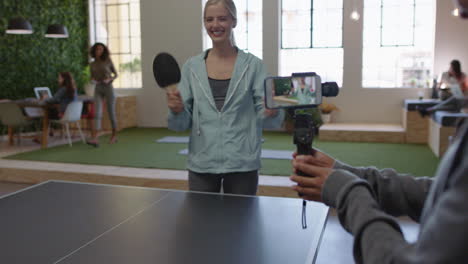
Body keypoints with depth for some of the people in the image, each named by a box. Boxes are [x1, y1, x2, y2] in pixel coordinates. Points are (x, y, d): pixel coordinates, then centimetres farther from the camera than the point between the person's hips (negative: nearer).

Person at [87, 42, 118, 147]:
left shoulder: (108, 61, 0)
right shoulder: (92, 64, 8)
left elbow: (116, 74, 5)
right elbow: (92, 77, 16)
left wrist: (109, 80, -14)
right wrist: (93, 80, -8)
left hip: (108, 88, -2)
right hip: (98, 89, 2)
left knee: (111, 113, 5)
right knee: (97, 113, -13)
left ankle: (114, 135, 26)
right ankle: (94, 139, -22)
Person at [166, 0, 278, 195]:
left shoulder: (253, 65, -1)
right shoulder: (192, 66, 4)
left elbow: (264, 114, -3)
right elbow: (182, 123, 5)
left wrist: (271, 111, -25)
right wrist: (177, 110, -16)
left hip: (242, 164, -1)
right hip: (201, 164, 2)